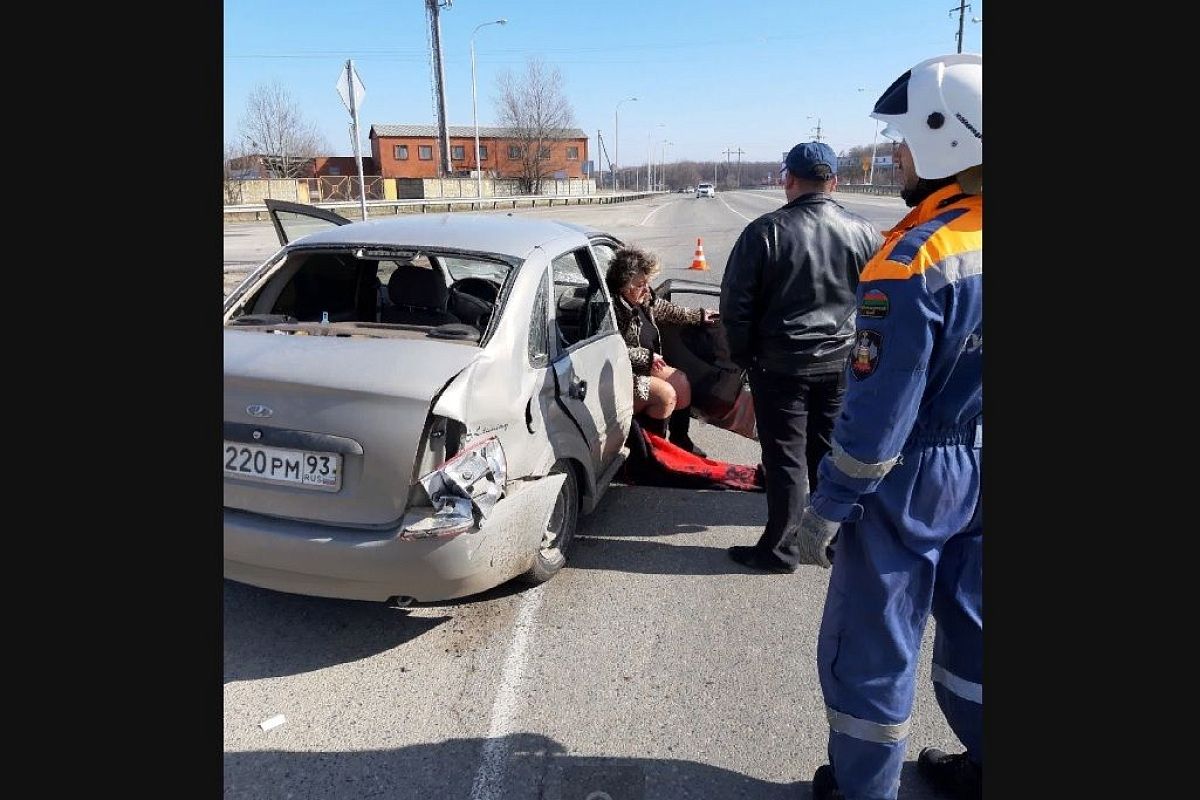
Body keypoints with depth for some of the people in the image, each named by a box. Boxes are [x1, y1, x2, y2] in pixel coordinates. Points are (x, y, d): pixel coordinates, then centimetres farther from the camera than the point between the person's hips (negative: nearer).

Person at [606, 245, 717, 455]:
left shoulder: (643, 298, 3)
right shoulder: (611, 307, -25)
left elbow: (667, 310, 22)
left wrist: (699, 315, 26)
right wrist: (647, 356, -20)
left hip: (646, 366, 10)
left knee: (681, 381, 2)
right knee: (666, 394, -19)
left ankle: (680, 440, 16)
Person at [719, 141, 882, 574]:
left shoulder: (766, 231, -12)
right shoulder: (863, 233, 0)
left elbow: (735, 302, -10)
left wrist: (743, 354, 3)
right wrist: (854, 344, 17)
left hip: (780, 365, -4)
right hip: (841, 364, 4)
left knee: (786, 457, 4)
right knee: (829, 452, 18)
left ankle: (779, 549, 13)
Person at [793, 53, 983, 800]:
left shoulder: (915, 260, -24)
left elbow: (879, 410, -23)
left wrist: (829, 506, -14)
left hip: (914, 478, -7)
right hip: (977, 471, 8)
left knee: (871, 643, 10)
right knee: (972, 626, 23)